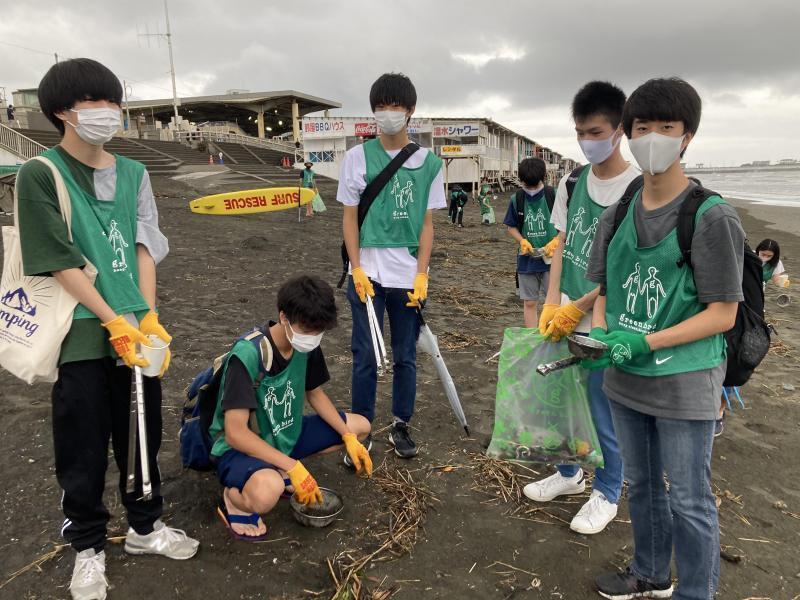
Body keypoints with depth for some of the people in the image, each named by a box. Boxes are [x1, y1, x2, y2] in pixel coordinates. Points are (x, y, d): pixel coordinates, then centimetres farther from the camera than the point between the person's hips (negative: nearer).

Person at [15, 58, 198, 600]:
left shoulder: (133, 174, 8)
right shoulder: (40, 175, -6)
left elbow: (145, 249, 5)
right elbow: (61, 262, -11)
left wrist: (148, 317, -6)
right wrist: (115, 323, -15)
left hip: (135, 331, 4)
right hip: (81, 334, -4)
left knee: (143, 434, 15)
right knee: (84, 448, 8)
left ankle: (146, 525, 35)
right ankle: (88, 546, 29)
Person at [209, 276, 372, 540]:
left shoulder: (307, 345, -8)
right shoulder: (247, 354, -30)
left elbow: (314, 393, 9)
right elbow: (235, 433, -30)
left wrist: (349, 438, -3)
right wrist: (294, 467, -31)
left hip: (286, 435, 8)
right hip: (241, 447, -8)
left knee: (360, 426, 5)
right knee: (267, 492, -41)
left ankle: (281, 474, 6)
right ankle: (234, 498, -3)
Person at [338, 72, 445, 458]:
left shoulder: (429, 163, 4)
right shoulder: (358, 157, 2)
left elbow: (427, 223, 3)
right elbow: (350, 217, 2)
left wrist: (421, 275, -5)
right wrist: (357, 269, -6)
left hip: (409, 276, 1)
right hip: (368, 274, -1)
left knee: (406, 356, 10)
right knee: (365, 357, 5)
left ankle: (401, 426, 25)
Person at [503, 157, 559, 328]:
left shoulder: (554, 196, -7)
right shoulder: (516, 199, 0)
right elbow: (510, 226, 10)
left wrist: (556, 241, -16)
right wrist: (522, 241, -8)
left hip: (551, 258, -2)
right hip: (527, 260, 3)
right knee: (529, 303, 10)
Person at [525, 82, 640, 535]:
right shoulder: (571, 184, 5)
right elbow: (561, 248, 7)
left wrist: (576, 310, -13)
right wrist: (551, 306, -3)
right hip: (565, 318, 6)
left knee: (604, 413, 7)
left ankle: (606, 494, 29)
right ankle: (570, 473, 40)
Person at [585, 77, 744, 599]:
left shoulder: (713, 217, -14)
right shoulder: (617, 216, 4)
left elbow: (722, 315, -14)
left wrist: (644, 344, -23)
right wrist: (600, 333, -11)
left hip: (685, 384, -6)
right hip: (626, 381, 6)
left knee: (690, 502, 7)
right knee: (642, 486, 22)